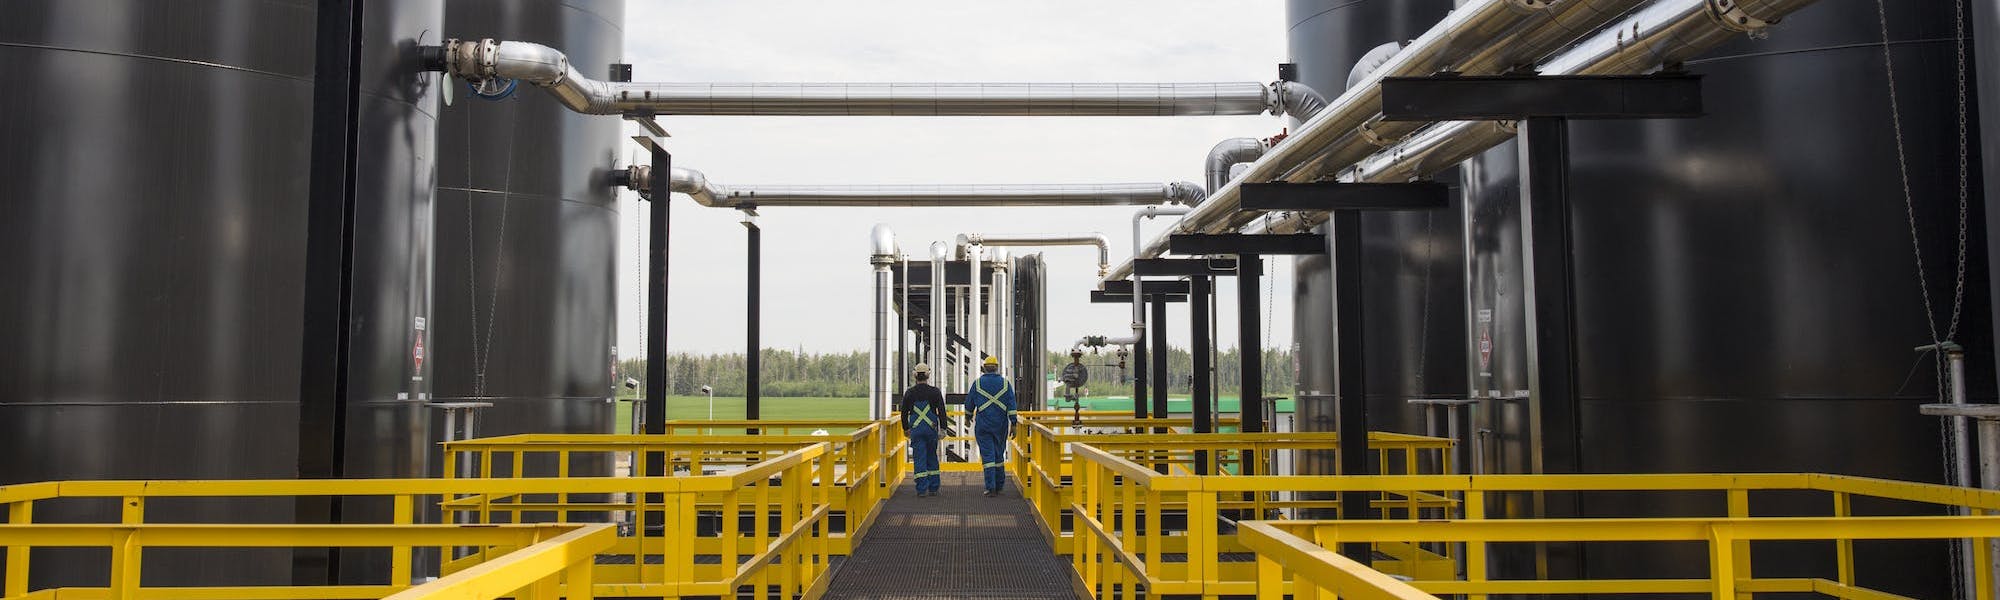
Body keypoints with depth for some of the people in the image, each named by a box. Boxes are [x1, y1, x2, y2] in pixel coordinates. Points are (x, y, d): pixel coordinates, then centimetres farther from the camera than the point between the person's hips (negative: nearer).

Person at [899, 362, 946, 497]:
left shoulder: (909, 393, 0)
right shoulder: (935, 392, -3)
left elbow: (904, 412, 6)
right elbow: (941, 411, -5)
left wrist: (906, 428, 19)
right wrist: (943, 429, 0)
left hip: (916, 430, 0)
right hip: (931, 429, 0)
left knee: (919, 459, 1)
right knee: (932, 458, 13)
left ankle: (922, 489, -5)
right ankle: (933, 488, 14)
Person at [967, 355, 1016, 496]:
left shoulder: (977, 383, -1)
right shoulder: (1005, 383, 2)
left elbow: (969, 401, 9)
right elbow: (1011, 404, -4)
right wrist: (1013, 423, -3)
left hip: (983, 425, -2)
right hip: (1001, 425, 2)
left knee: (988, 456, -3)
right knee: (999, 455, 15)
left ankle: (991, 488, -9)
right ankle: (999, 486, 20)